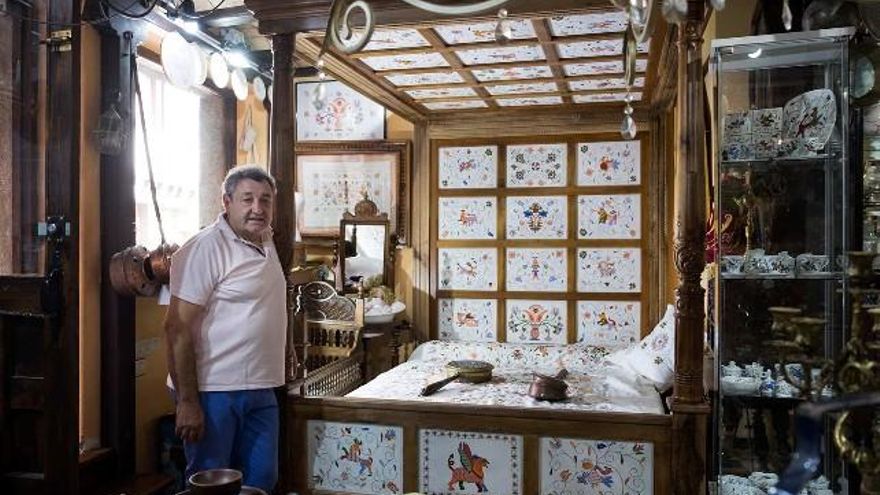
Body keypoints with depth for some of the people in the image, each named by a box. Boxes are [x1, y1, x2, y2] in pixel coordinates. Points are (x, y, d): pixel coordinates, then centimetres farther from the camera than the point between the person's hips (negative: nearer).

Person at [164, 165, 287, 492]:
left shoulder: (266, 244, 10)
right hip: (213, 390, -7)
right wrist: (187, 401, -20)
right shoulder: (206, 247, -16)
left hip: (260, 390, 7)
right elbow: (178, 327, -18)